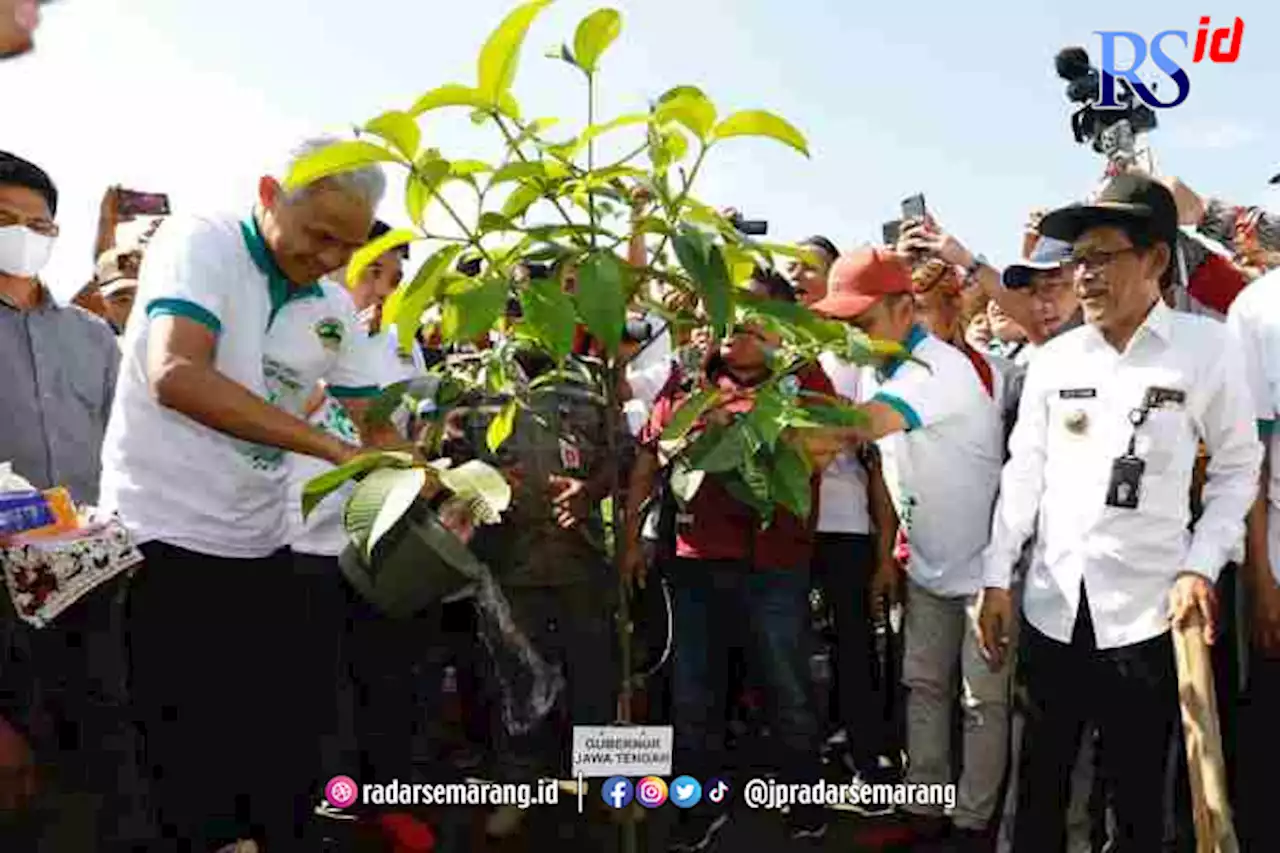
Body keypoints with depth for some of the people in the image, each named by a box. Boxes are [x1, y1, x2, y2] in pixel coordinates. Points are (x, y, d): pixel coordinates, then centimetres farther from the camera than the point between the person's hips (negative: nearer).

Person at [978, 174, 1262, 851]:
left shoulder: (1207, 348, -4)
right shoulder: (1053, 359, 5)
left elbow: (1237, 466, 2)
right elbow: (1024, 470, 7)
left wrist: (1201, 566, -9)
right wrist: (997, 579, 4)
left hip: (1147, 609, -3)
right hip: (1051, 604, 3)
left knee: (1137, 790, 10)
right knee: (1040, 780, 14)